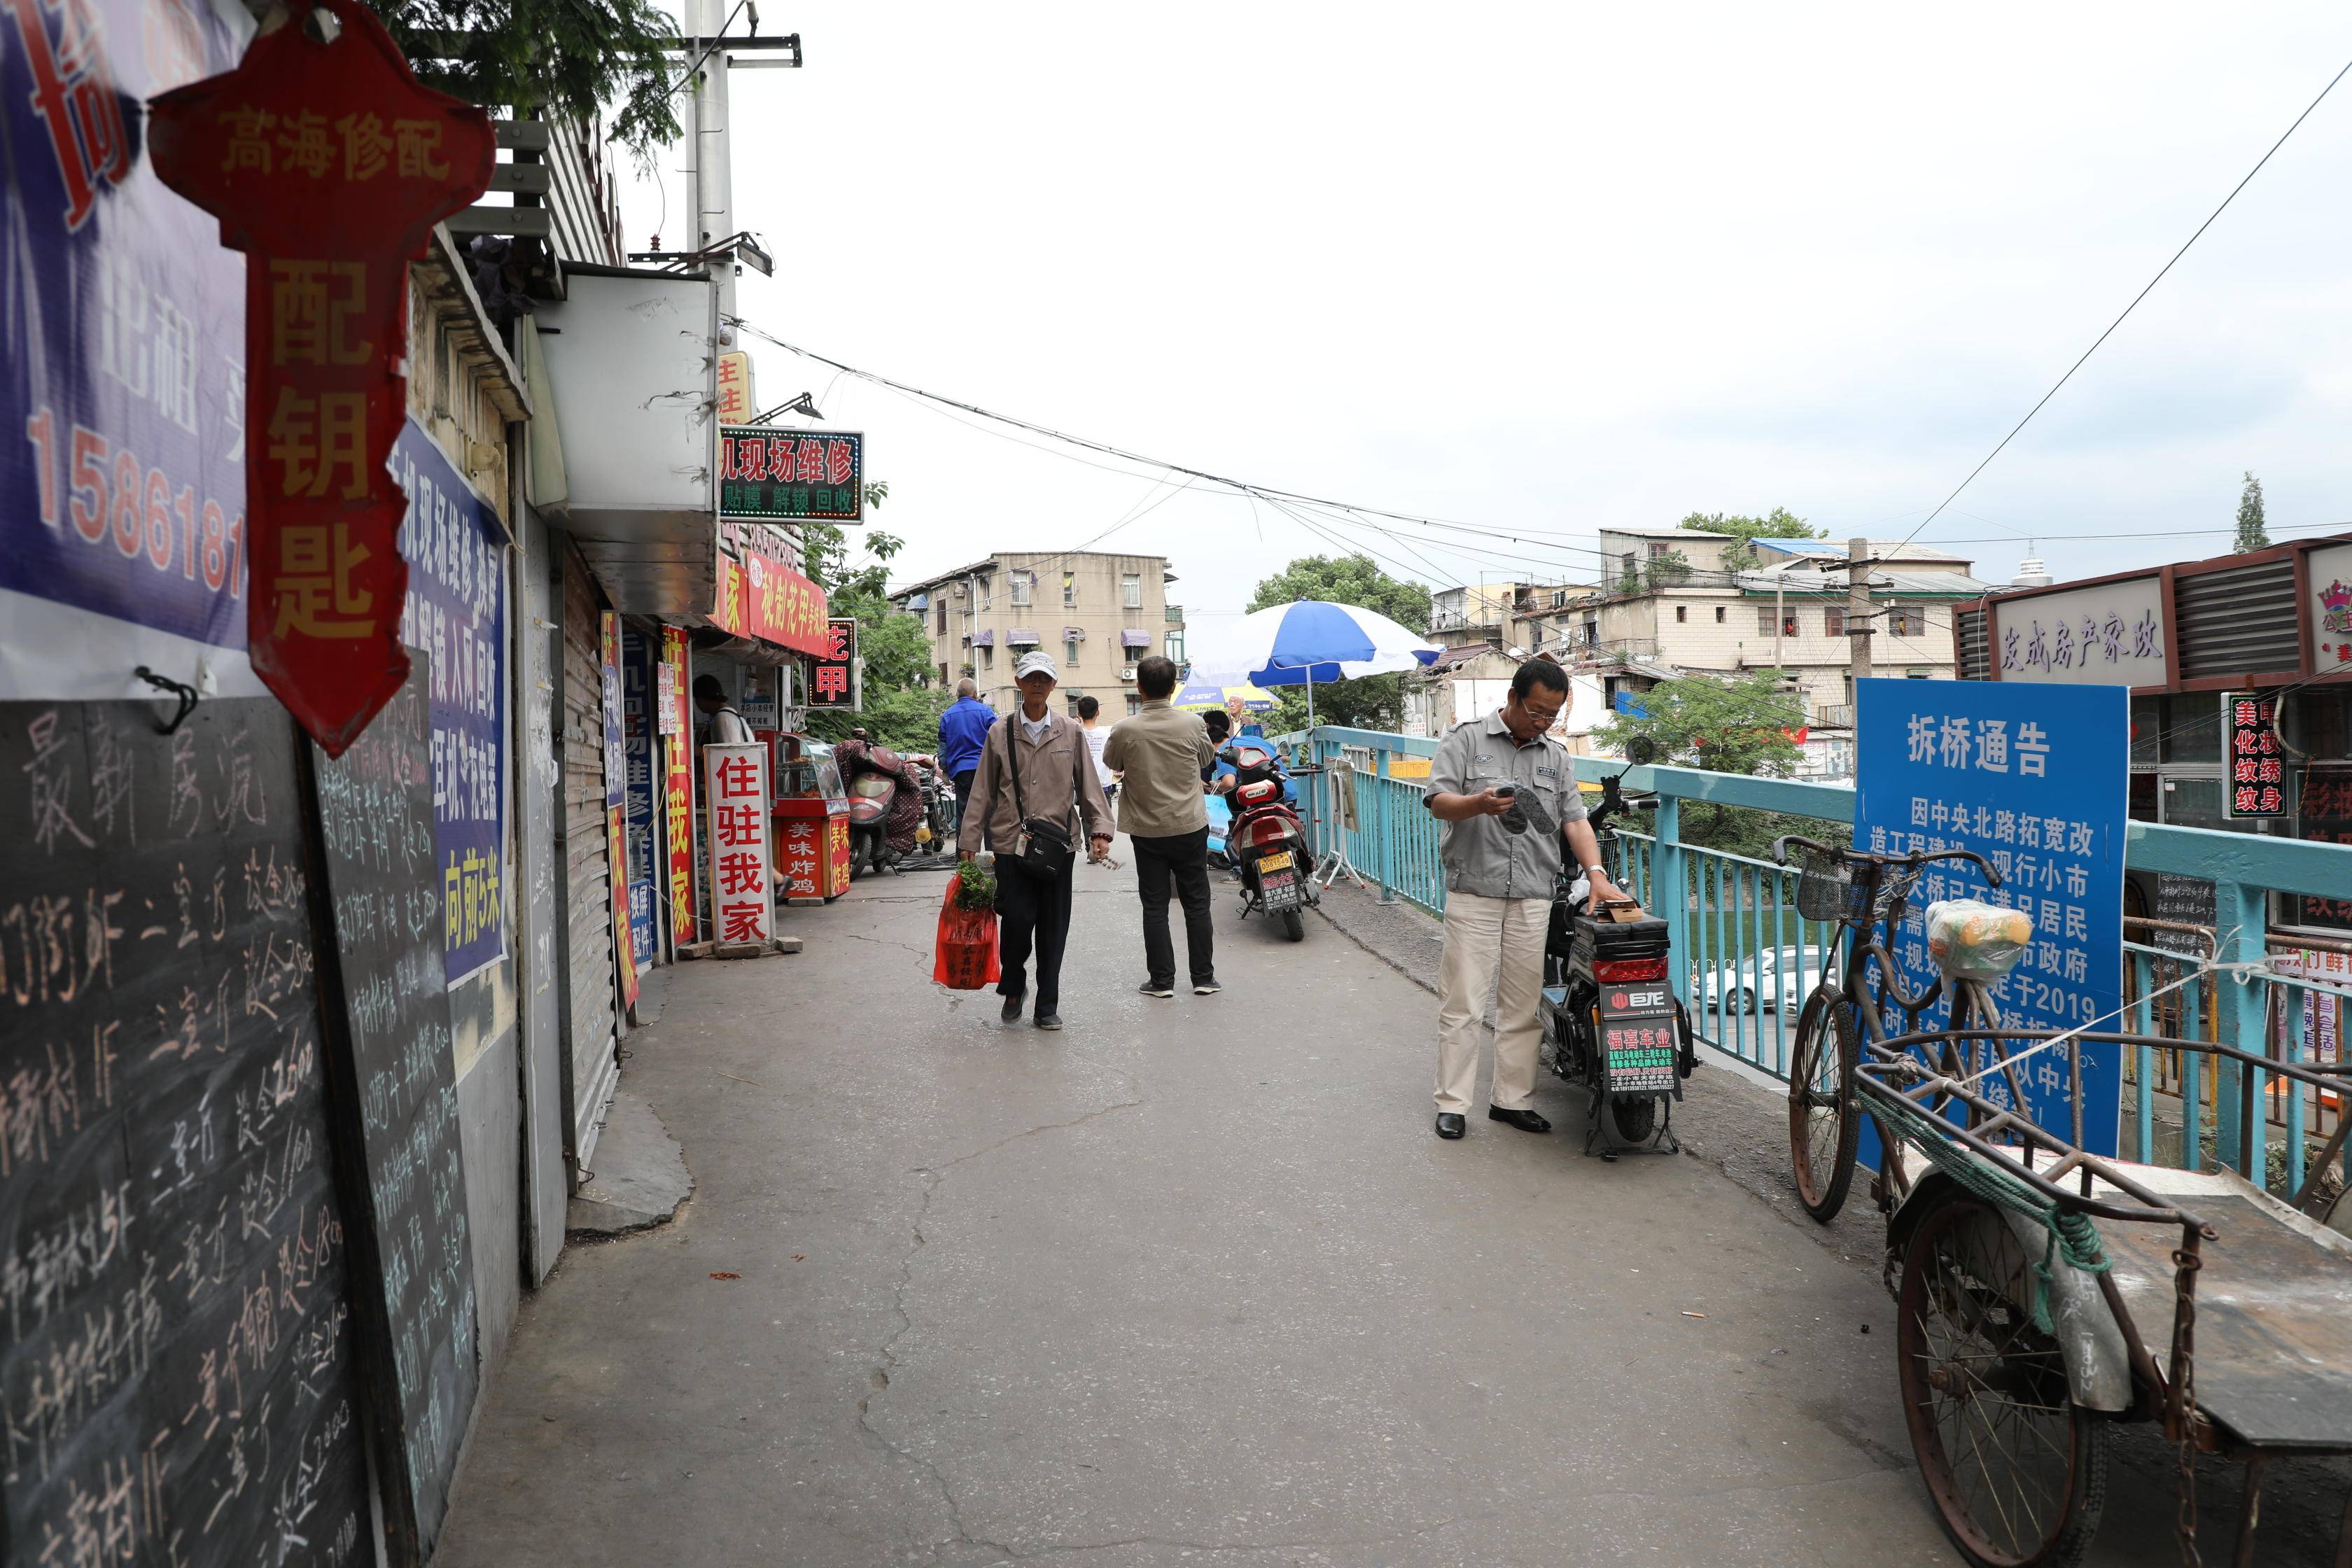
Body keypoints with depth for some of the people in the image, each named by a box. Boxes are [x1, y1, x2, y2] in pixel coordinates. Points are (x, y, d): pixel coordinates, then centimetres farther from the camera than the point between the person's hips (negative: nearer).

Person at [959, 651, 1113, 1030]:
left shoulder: (1070, 733, 6)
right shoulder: (1000, 733, 4)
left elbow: (1088, 786, 8)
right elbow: (983, 791, 6)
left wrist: (1100, 829, -3)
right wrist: (969, 841, 4)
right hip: (1011, 842, -1)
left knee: (1053, 927, 5)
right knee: (1017, 920, -6)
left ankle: (1047, 1006, 17)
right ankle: (1013, 988, 21)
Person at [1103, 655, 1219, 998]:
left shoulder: (1126, 730, -12)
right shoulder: (1192, 723, -10)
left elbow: (1111, 762, 8)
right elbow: (1207, 755, 11)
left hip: (1147, 831, 0)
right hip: (1190, 827, 1)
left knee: (1155, 906, 7)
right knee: (1197, 904, 10)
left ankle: (1161, 980, 10)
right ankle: (1204, 977, 14)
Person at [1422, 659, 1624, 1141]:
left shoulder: (1556, 755, 15)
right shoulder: (1467, 738, 2)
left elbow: (1574, 819, 10)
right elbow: (1438, 802, -6)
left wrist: (1596, 873, -5)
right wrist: (1479, 803, -27)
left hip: (1533, 898, 4)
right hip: (1473, 892, -4)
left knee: (1522, 1006, 6)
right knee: (1462, 1003, -3)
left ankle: (1511, 1099, 17)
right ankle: (1452, 1103, 5)